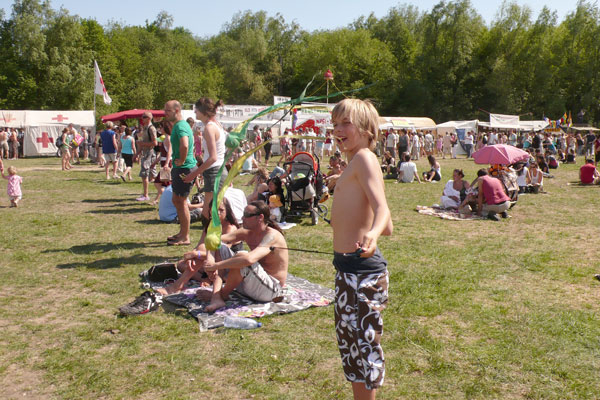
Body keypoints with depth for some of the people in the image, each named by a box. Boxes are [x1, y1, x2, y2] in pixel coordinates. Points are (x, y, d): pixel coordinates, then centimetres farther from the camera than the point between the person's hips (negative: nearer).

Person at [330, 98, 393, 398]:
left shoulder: (364, 157, -13)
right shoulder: (355, 163, 15)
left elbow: (382, 208, -30)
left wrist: (372, 233, -49)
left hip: (362, 269, -11)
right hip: (346, 268, 11)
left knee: (364, 343, 0)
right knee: (348, 339, 21)